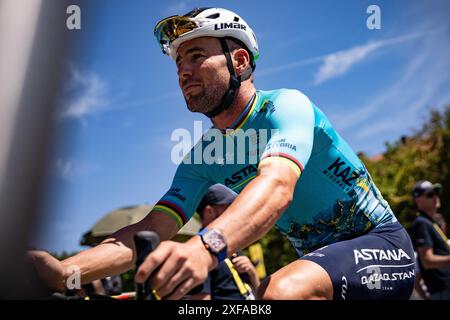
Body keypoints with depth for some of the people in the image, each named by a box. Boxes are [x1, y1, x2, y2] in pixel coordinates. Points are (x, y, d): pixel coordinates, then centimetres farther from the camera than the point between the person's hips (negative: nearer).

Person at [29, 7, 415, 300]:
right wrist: (63, 271, -25)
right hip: (320, 256, 7)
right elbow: (150, 231, -9)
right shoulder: (202, 158, 1)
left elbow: (276, 186, -37)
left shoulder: (285, 105, -17)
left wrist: (205, 247, -55)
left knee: (281, 292, -33)